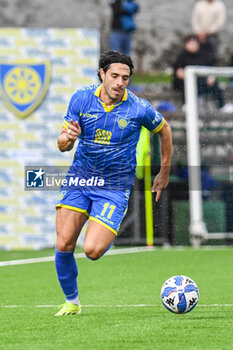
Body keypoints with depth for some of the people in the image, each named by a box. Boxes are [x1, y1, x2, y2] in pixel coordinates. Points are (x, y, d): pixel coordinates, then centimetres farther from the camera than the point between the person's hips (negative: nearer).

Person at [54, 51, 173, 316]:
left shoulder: (139, 109, -11)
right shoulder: (81, 99, -5)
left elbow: (164, 130, 9)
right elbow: (62, 145, 1)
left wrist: (164, 172, 14)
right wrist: (68, 137, -24)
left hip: (114, 187, -3)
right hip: (78, 180, 3)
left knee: (92, 250, -17)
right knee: (64, 245, -8)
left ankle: (107, 236, 21)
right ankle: (71, 301, 15)